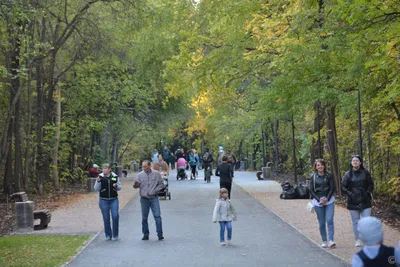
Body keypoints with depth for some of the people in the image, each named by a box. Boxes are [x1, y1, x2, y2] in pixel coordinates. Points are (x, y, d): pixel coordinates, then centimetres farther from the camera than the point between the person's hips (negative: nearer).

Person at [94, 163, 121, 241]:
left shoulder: (115, 177, 3)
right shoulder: (100, 177, -1)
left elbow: (119, 187, 10)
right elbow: (96, 189, -1)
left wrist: (116, 186, -11)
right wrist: (98, 182, -17)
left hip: (114, 199, 0)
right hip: (103, 200, 0)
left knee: (115, 216, -10)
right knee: (106, 218, 3)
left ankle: (115, 234, 5)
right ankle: (108, 235, 16)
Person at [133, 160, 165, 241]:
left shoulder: (156, 174, 1)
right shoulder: (140, 175, 4)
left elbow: (161, 184, 4)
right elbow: (137, 186, 2)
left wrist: (155, 191, -8)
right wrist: (135, 184, -22)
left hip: (154, 198, -2)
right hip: (144, 198, 2)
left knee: (157, 216, -7)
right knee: (144, 218, 7)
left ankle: (160, 234, -3)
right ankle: (145, 234, 16)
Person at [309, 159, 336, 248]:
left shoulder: (329, 176, 2)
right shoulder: (313, 177, 3)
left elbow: (332, 188, 1)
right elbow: (311, 191, 2)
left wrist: (327, 198, -11)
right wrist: (319, 199, -10)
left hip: (329, 200, -1)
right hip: (318, 202, 1)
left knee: (329, 220, -13)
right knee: (321, 223, 3)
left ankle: (331, 240, -14)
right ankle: (324, 241, 11)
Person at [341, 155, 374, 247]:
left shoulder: (365, 173, 3)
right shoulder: (348, 174, 1)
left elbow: (371, 184, 11)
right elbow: (343, 187, 2)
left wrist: (368, 193, -3)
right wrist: (350, 194, -10)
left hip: (365, 201, 0)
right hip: (353, 202, 0)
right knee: (355, 221, 6)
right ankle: (358, 240, 14)